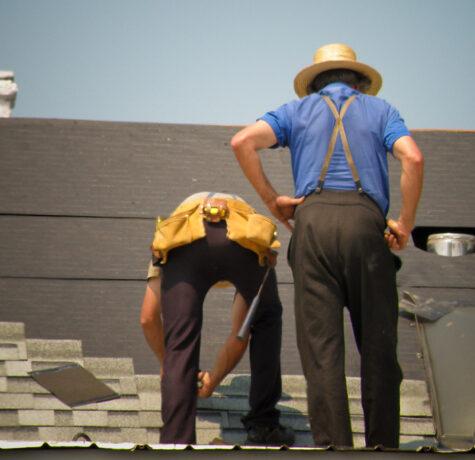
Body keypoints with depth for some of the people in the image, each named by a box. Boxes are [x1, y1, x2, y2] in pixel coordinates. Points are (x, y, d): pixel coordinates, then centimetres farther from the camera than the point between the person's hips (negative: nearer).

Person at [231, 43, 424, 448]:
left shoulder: (298, 110, 23)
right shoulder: (378, 109, 21)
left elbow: (243, 141, 5)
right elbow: (413, 158, 1)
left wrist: (271, 198, 12)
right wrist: (405, 224, 7)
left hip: (312, 221, 1)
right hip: (365, 219, 0)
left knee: (321, 345, -1)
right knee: (377, 346, 5)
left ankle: (333, 446, -7)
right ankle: (383, 446, 4)